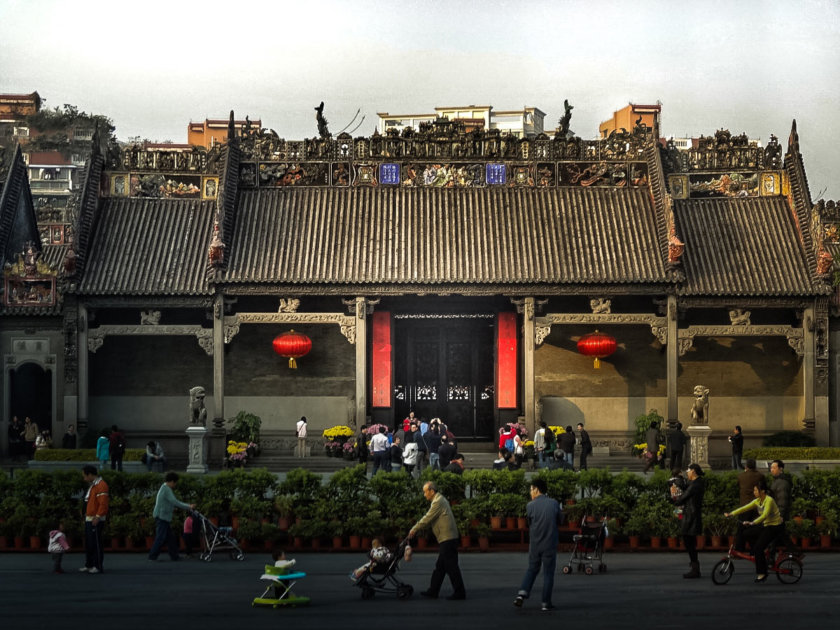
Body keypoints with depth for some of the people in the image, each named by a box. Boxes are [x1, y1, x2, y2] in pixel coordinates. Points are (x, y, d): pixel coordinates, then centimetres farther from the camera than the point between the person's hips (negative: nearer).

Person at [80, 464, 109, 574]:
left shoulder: (101, 485, -15)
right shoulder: (92, 485, 18)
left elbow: (103, 503, -22)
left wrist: (97, 517, -22)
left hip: (95, 520, -10)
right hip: (88, 519, 10)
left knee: (96, 544, -7)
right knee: (88, 543, 14)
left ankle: (98, 566, -3)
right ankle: (89, 565, 21)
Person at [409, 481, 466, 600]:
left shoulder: (438, 502, -14)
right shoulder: (439, 500, 18)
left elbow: (427, 519, -13)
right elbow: (430, 520, 23)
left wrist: (414, 530, -3)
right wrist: (417, 528, 17)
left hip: (447, 539, -10)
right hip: (445, 538, 10)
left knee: (451, 566, -6)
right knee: (440, 567, 13)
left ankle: (460, 592, -3)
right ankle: (433, 591, 17)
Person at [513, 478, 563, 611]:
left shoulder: (531, 505, -7)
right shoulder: (554, 504, -5)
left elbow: (529, 524, 5)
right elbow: (560, 520, 7)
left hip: (534, 544, 1)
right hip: (550, 544, -1)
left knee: (532, 570, 17)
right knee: (548, 573, 8)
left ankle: (522, 594, 1)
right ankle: (546, 603, 8)